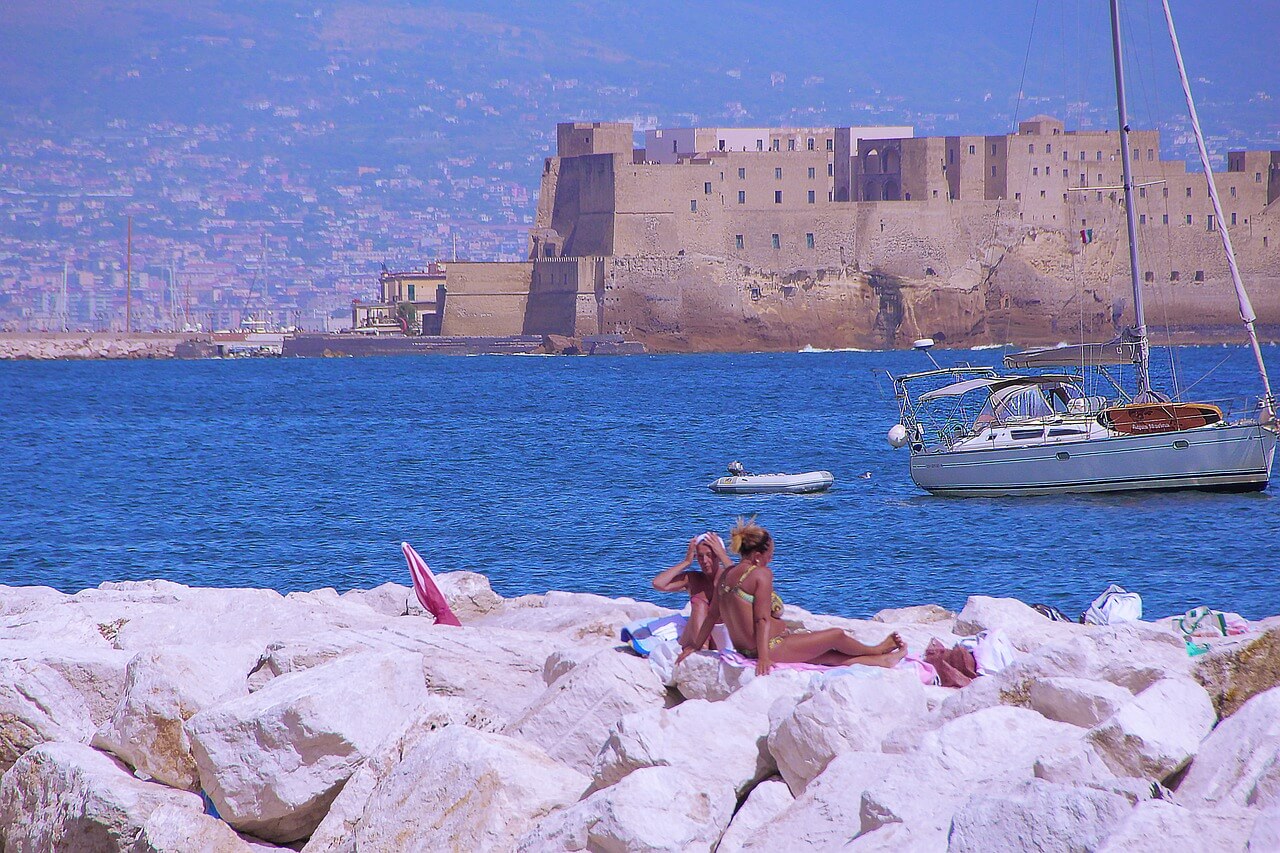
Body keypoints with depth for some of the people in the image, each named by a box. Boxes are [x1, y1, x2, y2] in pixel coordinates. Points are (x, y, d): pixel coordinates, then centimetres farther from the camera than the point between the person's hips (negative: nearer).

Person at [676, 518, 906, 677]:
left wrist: (694, 646, 19)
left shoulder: (725, 576, 6)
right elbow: (762, 619, -23)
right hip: (771, 647, -9)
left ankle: (882, 660, 26)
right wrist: (763, 657, -26)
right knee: (837, 635, 10)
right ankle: (876, 651, 35)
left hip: (743, 649, 9)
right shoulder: (761, 574, -17)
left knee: (829, 655, 18)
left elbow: (712, 615, 11)